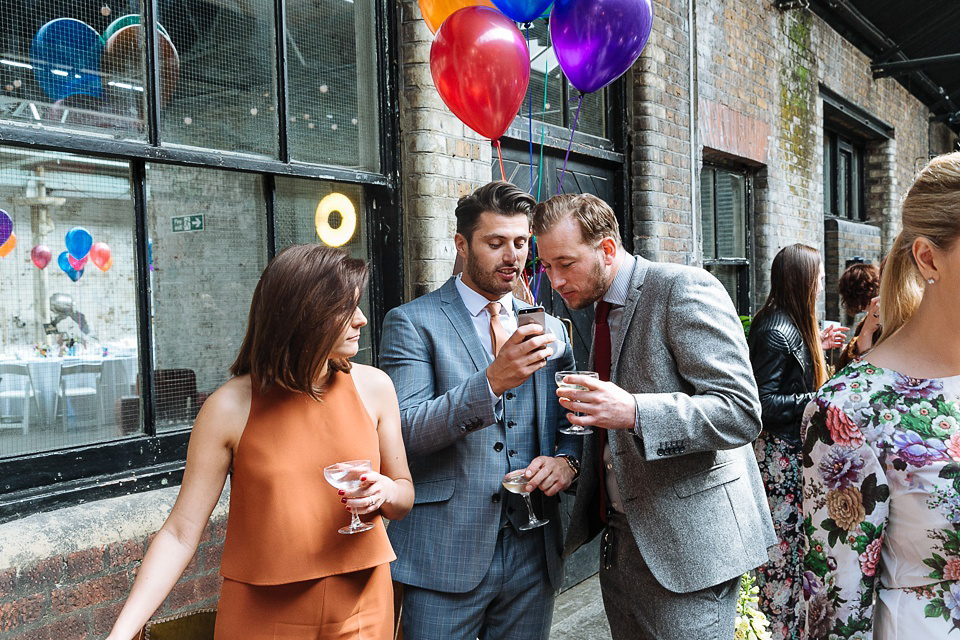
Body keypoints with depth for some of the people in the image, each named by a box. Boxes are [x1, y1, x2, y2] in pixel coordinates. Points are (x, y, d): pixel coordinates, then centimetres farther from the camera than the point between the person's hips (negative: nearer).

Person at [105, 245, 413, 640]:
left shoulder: (372, 387, -6)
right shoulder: (230, 409, -14)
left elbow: (405, 496, 6)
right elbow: (180, 534, -11)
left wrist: (385, 492, -15)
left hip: (361, 608, 3)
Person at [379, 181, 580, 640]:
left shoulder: (550, 328, 11)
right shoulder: (412, 322, -3)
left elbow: (571, 421, 16)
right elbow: (406, 429, -14)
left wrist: (567, 459, -6)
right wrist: (491, 381, -27)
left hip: (533, 552, 4)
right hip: (446, 555, -4)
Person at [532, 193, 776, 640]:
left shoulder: (685, 289, -14)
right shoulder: (594, 310, 12)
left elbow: (741, 411, -21)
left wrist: (633, 412, -31)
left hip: (686, 542, -8)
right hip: (621, 539, 8)